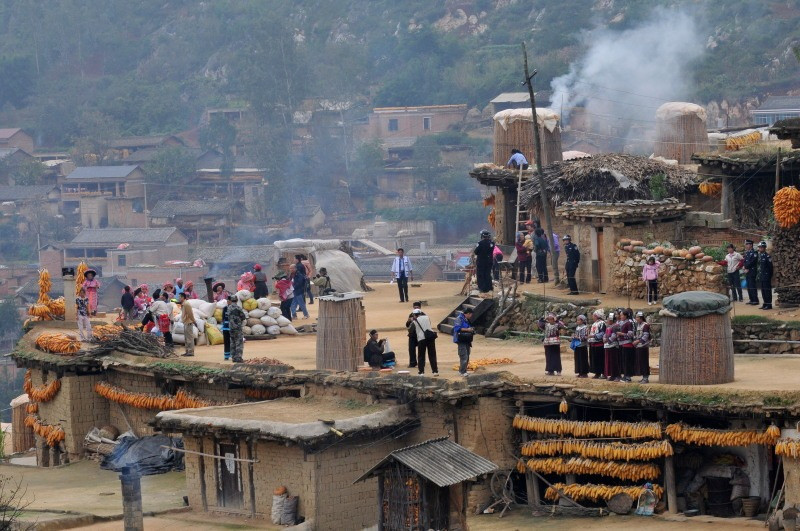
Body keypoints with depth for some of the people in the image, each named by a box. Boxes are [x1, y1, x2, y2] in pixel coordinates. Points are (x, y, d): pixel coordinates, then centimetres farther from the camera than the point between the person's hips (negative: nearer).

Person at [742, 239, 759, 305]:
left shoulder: (754, 252, -9)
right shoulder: (746, 253, 16)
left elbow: (752, 262, -17)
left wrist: (746, 267, -13)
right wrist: (744, 267, -2)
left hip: (752, 272, -8)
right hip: (747, 272, 8)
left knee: (752, 286, -8)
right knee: (749, 287, 10)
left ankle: (755, 300, -6)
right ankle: (751, 299, 16)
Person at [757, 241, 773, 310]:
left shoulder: (767, 256, -13)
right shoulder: (759, 255, 11)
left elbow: (770, 267, -12)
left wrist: (770, 275, -12)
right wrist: (758, 275, 15)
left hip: (766, 276, -8)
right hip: (761, 276, 8)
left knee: (767, 290, -4)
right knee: (763, 290, 12)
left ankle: (769, 304, -1)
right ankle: (765, 303, 20)